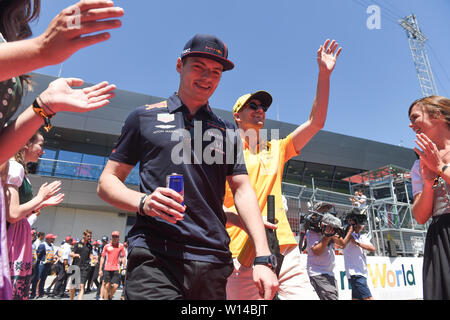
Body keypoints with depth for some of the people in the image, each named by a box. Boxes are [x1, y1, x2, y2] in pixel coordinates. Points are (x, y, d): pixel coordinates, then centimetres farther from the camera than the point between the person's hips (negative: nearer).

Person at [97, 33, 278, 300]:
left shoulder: (228, 131, 14)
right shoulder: (145, 117, 9)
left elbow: (243, 191, 7)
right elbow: (107, 183, 8)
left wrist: (263, 258, -3)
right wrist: (143, 202, -13)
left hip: (215, 262, 3)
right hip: (155, 257, -2)